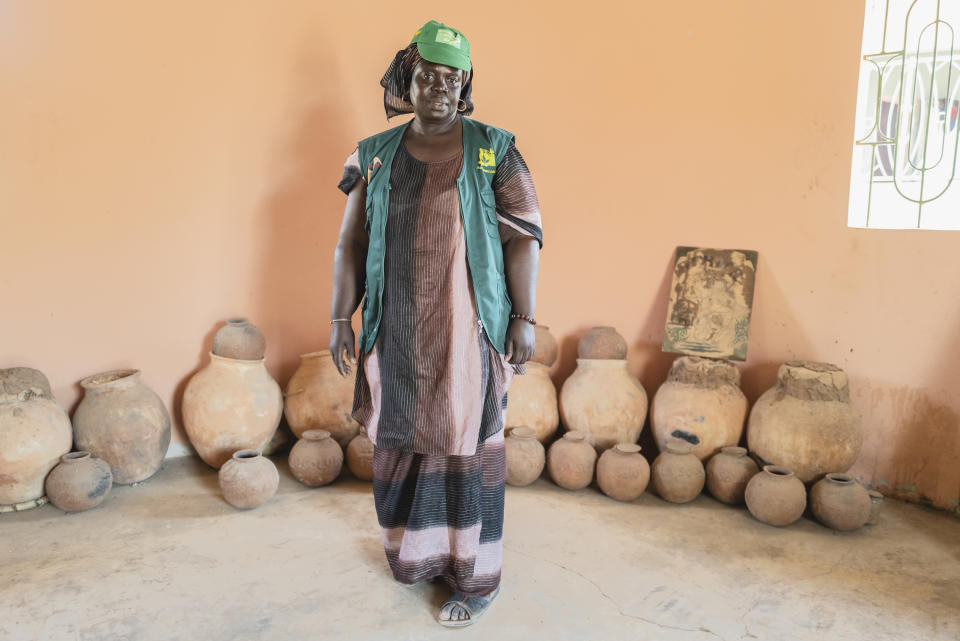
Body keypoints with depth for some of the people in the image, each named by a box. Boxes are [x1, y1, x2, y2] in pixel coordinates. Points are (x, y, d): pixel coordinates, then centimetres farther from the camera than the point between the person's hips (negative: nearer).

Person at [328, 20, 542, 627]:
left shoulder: (493, 149, 1)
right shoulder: (375, 155, 8)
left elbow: (523, 237, -3)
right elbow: (352, 242, 9)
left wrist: (525, 317, -9)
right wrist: (342, 317, 3)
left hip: (467, 329, -3)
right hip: (396, 332, 3)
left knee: (467, 446, 3)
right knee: (401, 442, 11)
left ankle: (475, 578, 18)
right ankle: (415, 554, 33)